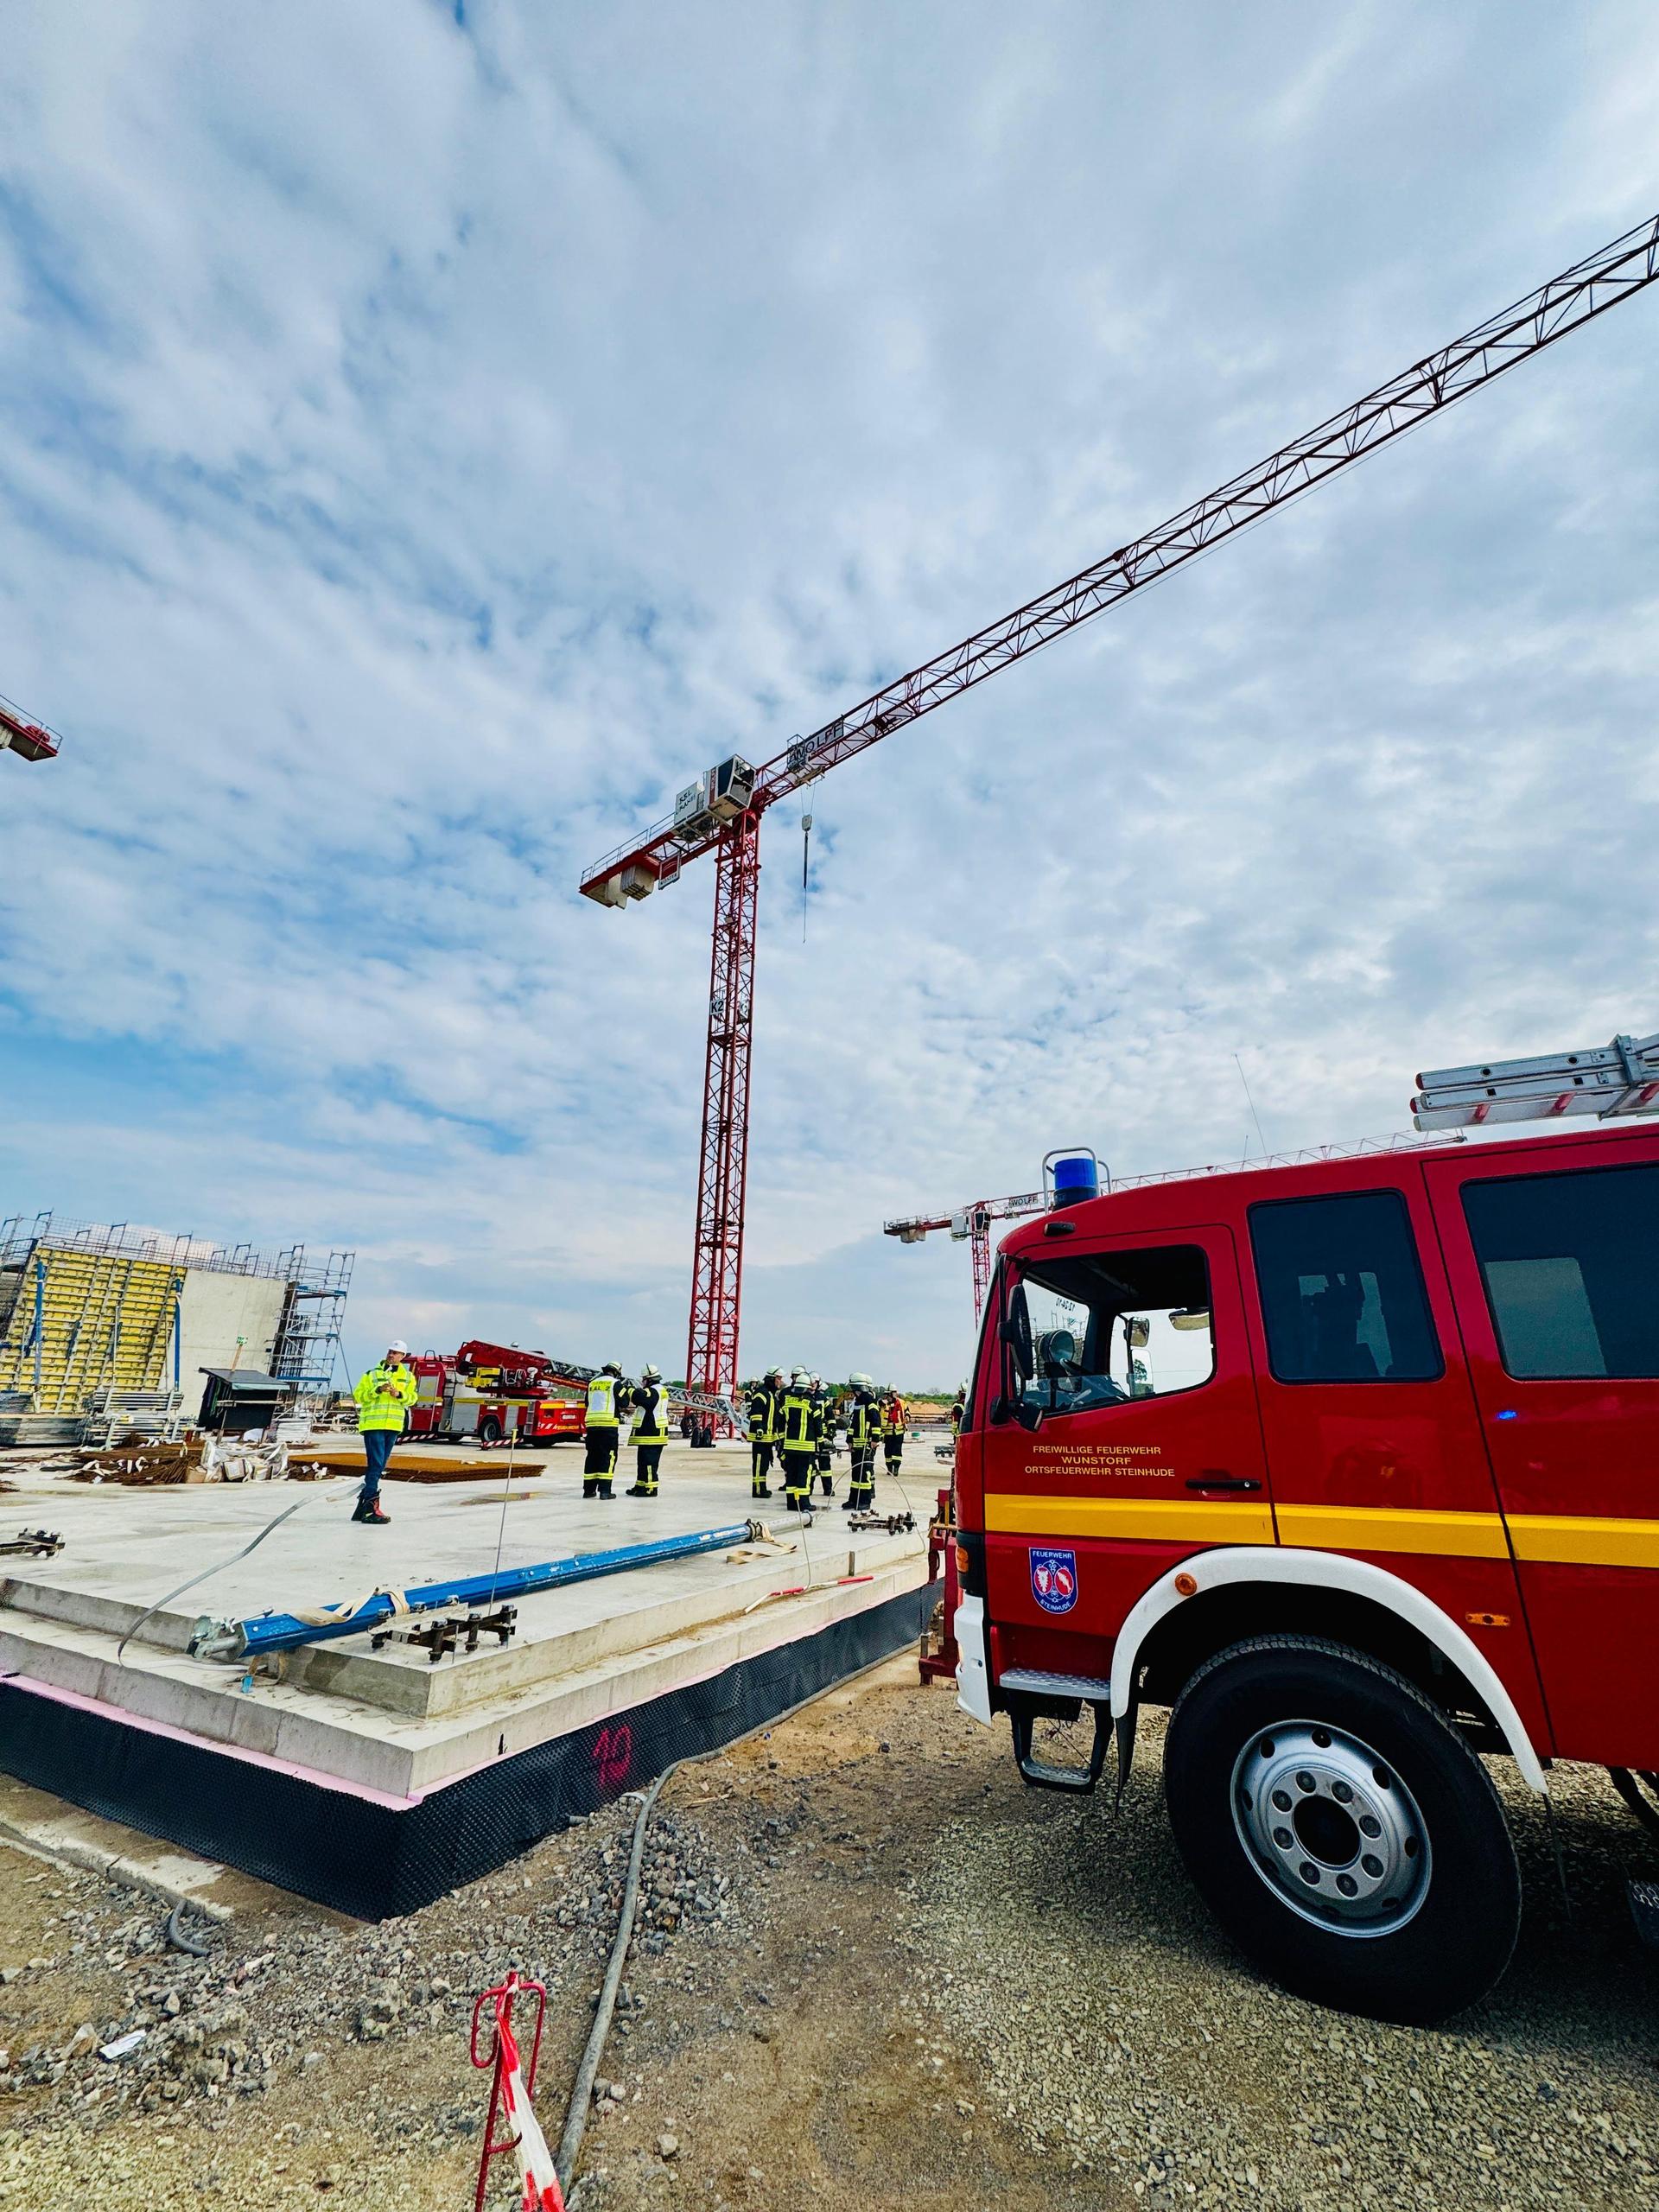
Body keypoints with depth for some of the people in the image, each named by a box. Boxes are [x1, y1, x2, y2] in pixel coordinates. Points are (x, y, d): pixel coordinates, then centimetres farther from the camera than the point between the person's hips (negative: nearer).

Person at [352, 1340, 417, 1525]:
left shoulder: (408, 1377, 10)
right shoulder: (372, 1374, 2)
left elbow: (412, 1398, 5)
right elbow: (358, 1395, -2)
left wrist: (399, 1394, -15)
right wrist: (378, 1390, -17)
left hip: (393, 1426, 4)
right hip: (372, 1424, -4)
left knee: (379, 1466, 11)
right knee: (375, 1464, -11)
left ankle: (363, 1505, 22)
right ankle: (370, 1509, -9)